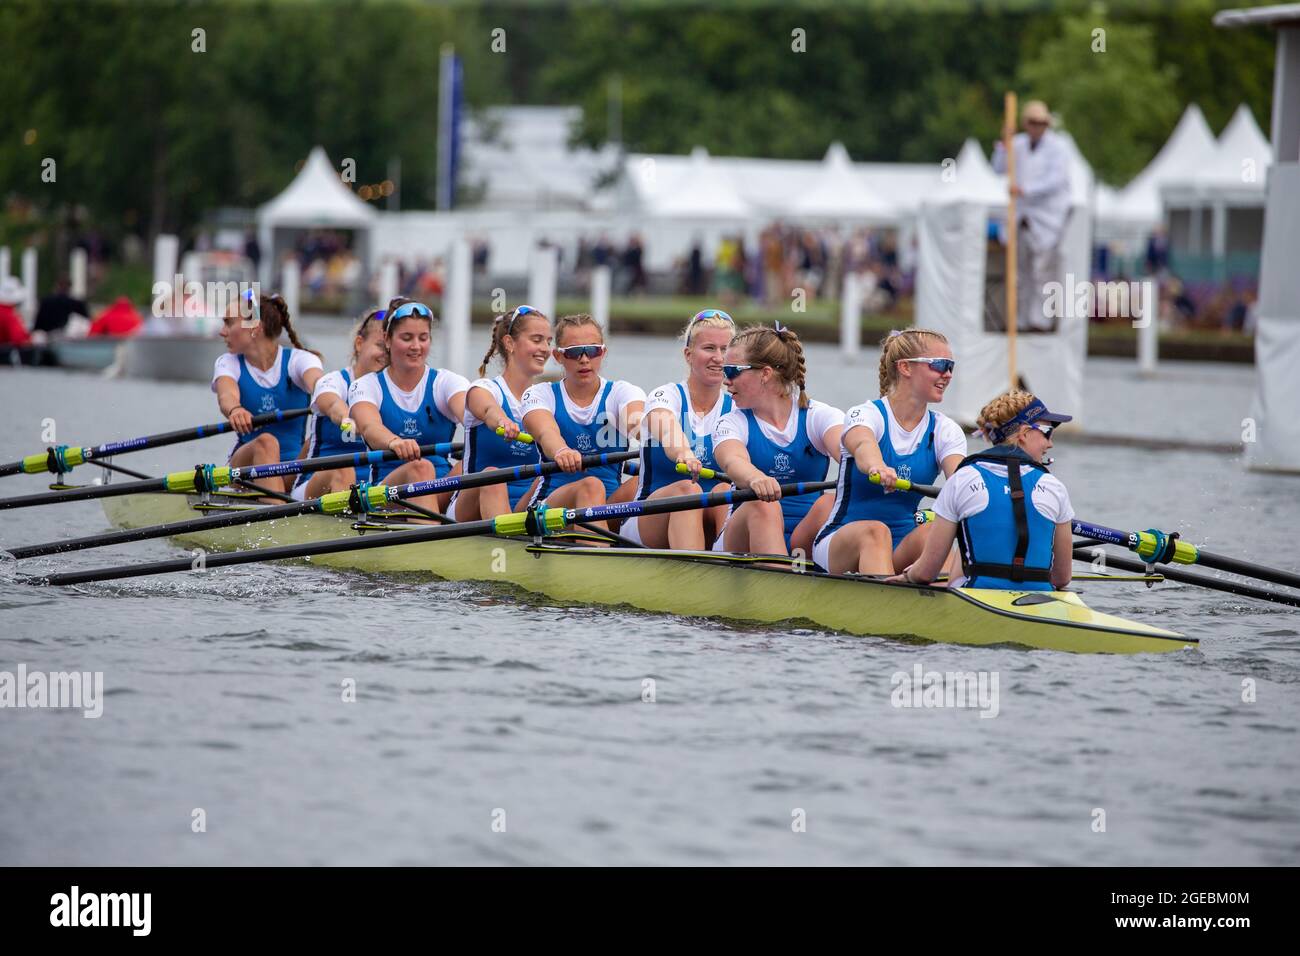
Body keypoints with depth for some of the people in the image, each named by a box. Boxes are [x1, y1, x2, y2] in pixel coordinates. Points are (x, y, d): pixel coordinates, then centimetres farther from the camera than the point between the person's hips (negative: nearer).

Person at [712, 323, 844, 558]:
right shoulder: (732, 423, 4)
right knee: (763, 507, -31)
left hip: (805, 538, 0)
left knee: (830, 502, -28)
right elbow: (734, 462, -20)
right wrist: (755, 478, -47)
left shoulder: (819, 416, 4)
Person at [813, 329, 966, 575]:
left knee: (932, 532, -29)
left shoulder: (945, 430, 8)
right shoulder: (865, 415, -4)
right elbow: (862, 444, -31)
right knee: (874, 530, -37)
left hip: (902, 547, 4)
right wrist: (877, 467, -57)